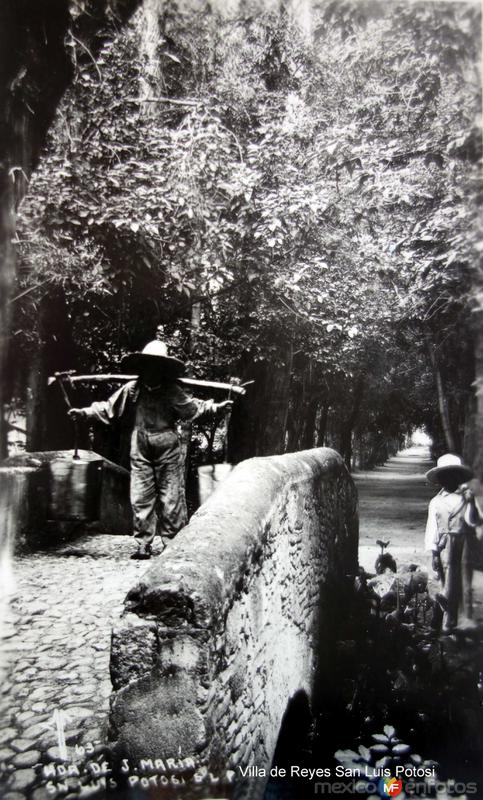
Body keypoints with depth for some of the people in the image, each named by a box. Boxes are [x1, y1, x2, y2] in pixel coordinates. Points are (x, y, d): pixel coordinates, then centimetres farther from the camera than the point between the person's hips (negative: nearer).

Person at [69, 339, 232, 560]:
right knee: (140, 500, 3)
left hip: (167, 452, -1)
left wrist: (216, 407, 0)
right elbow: (108, 408, 6)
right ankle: (144, 545, 12)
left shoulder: (172, 391, -1)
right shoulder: (132, 390, 0)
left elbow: (193, 407, 9)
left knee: (171, 499, 2)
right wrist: (84, 412, -1)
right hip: (141, 454, 1)